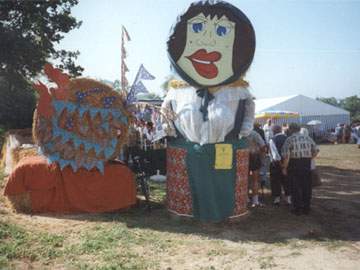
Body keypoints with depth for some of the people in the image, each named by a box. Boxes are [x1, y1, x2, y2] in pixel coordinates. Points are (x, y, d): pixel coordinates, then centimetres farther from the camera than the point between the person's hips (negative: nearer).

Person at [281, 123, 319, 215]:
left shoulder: (289, 139, -8)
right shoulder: (307, 137, 7)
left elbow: (286, 156, -15)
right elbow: (316, 150, 7)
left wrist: (284, 168, -6)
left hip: (294, 165, -4)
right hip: (307, 164, 4)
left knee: (295, 187, 6)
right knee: (307, 187, 13)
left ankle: (297, 208, 11)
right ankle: (306, 208, 22)